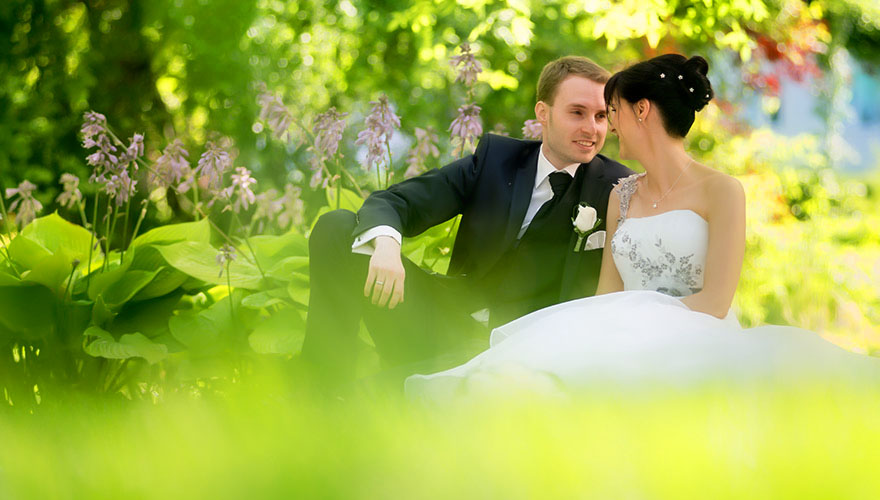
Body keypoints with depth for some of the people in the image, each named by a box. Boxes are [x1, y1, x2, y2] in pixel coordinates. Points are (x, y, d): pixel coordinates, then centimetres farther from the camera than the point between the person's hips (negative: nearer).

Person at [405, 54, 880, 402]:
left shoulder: (720, 192, 3)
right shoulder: (621, 197, 22)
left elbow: (714, 302, -5)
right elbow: (607, 296, 14)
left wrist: (632, 319, -12)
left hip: (694, 350, -5)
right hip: (629, 347, 5)